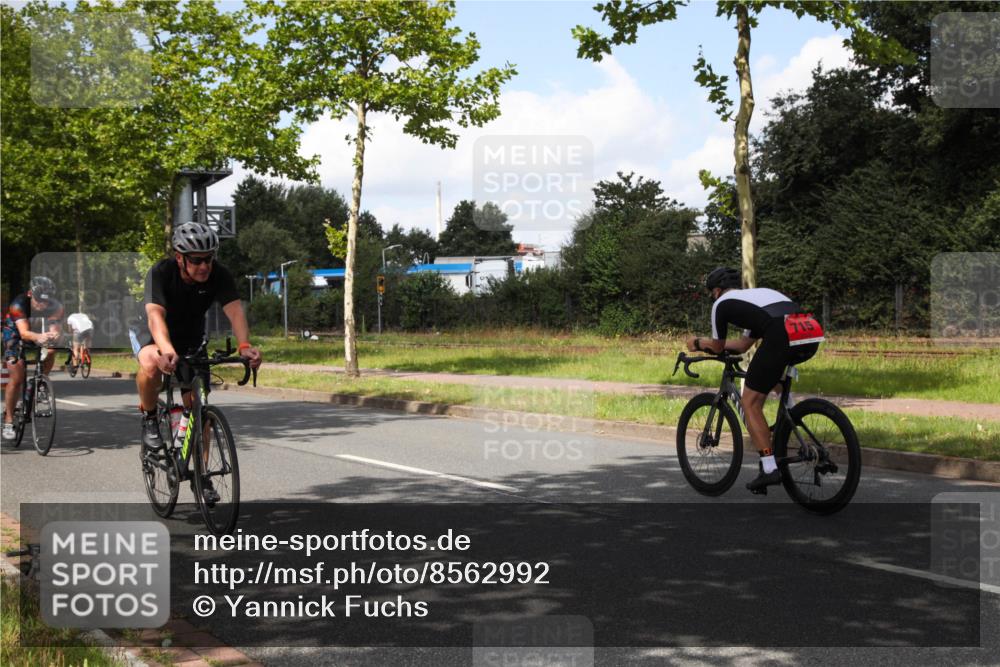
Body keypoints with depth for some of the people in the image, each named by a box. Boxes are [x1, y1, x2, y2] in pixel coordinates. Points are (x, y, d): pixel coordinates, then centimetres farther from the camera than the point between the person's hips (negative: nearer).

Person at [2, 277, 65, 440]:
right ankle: (8, 422, -3)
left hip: (39, 333, 3)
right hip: (15, 334, -3)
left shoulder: (56, 307, -28)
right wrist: (39, 337, -69)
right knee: (17, 378, -12)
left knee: (50, 354, -25)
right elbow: (24, 333, -48)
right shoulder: (19, 304, -36)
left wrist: (53, 334, -64)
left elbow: (55, 328, -39)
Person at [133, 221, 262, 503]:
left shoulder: (219, 275, -24)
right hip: (152, 335, -3)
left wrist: (244, 345, -57)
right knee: (151, 366, -38)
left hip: (191, 339, 3)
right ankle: (149, 417, -10)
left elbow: (235, 310, -37)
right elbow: (155, 315, -46)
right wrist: (167, 350, -66)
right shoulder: (160, 273, -32)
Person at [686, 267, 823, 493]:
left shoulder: (722, 303, 18)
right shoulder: (760, 293, 39)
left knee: (750, 403, 7)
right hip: (812, 338, 7)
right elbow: (743, 345, 45)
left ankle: (769, 468, 0)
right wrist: (706, 343, 54)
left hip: (782, 339, -7)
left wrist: (698, 343, 49)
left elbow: (717, 347, 29)